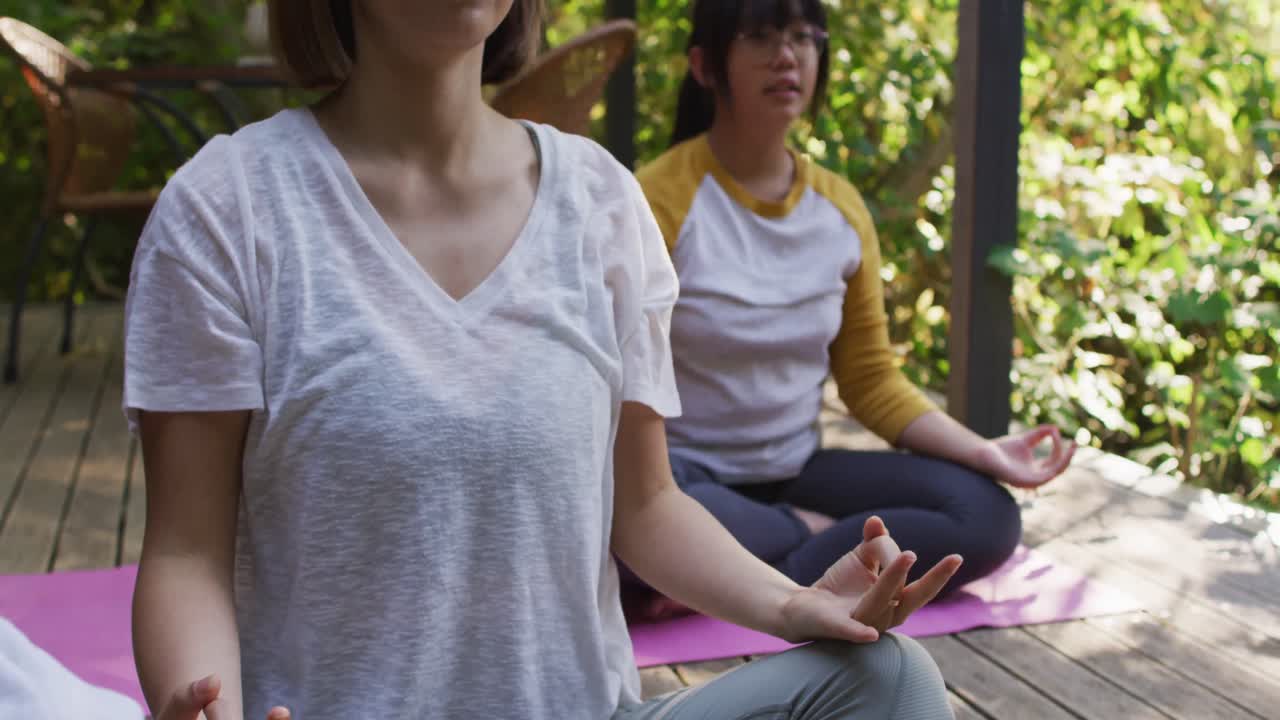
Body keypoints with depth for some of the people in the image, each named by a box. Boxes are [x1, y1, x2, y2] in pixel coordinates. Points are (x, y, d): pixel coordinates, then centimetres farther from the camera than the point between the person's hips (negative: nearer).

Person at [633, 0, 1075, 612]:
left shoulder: (841, 210, 3)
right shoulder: (657, 201, -14)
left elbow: (871, 380, 7)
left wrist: (982, 451, -7)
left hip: (796, 470, 5)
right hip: (682, 477, -5)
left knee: (988, 516, -13)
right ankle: (813, 533, -10)